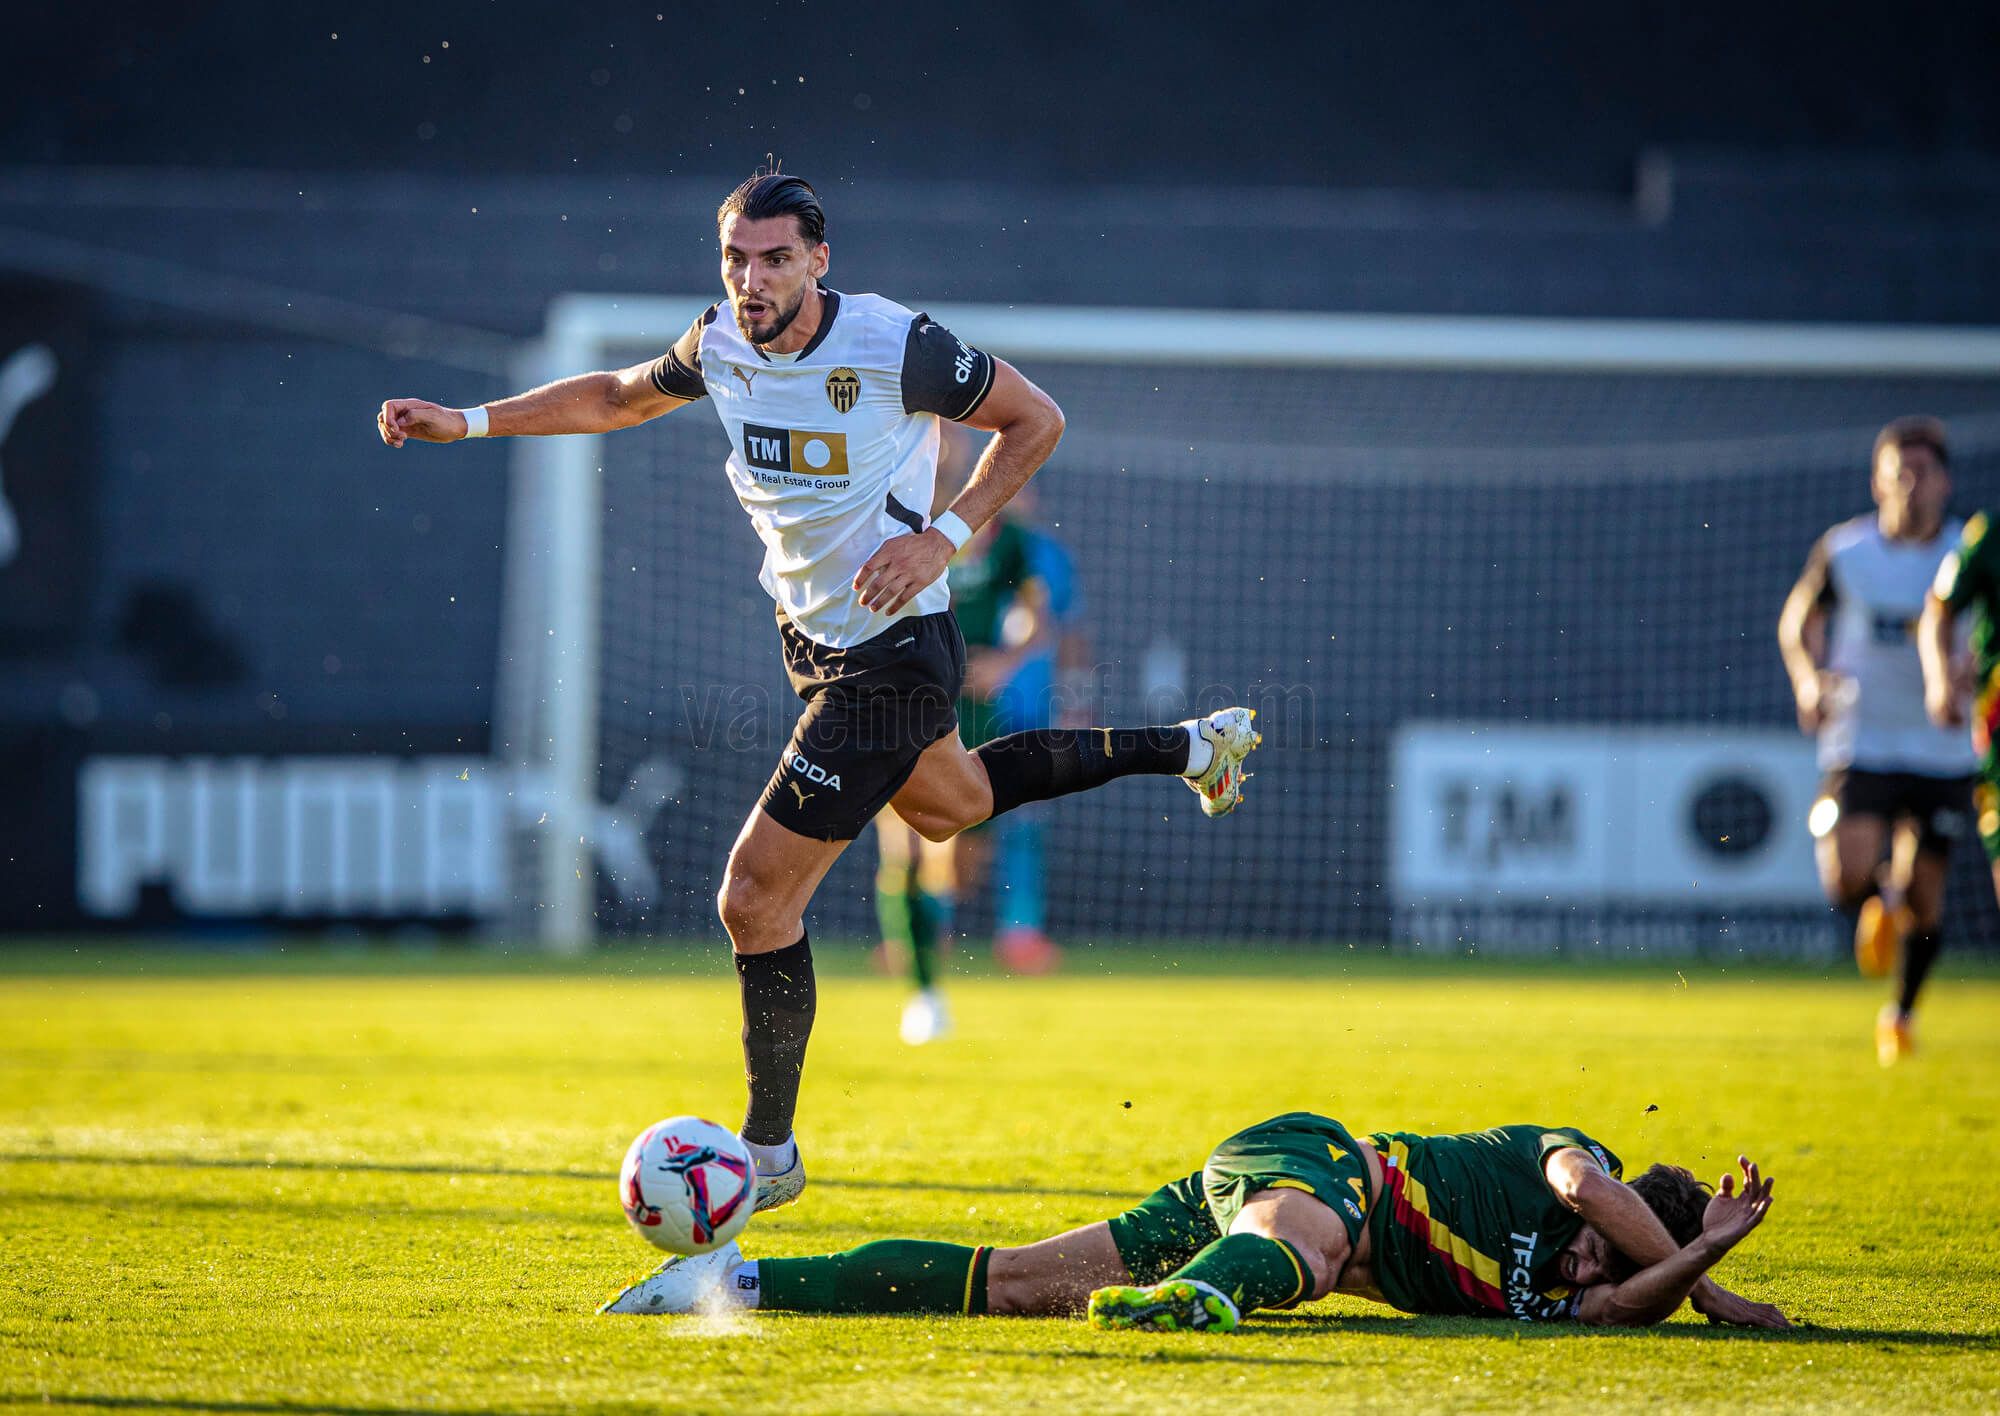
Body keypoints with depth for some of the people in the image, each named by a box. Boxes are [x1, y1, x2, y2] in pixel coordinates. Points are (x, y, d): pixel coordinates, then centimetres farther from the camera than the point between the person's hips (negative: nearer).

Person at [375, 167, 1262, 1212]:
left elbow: (1035, 419, -11)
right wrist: (467, 422, 6)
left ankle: (769, 1157, 8)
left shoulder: (895, 346, -25)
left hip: (889, 650, -8)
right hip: (810, 631, 8)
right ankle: (1189, 749, 51)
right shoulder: (720, 343, -6)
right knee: (950, 805, 33)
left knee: (756, 900, -8)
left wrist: (944, 536, -21)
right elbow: (619, 398, 14)